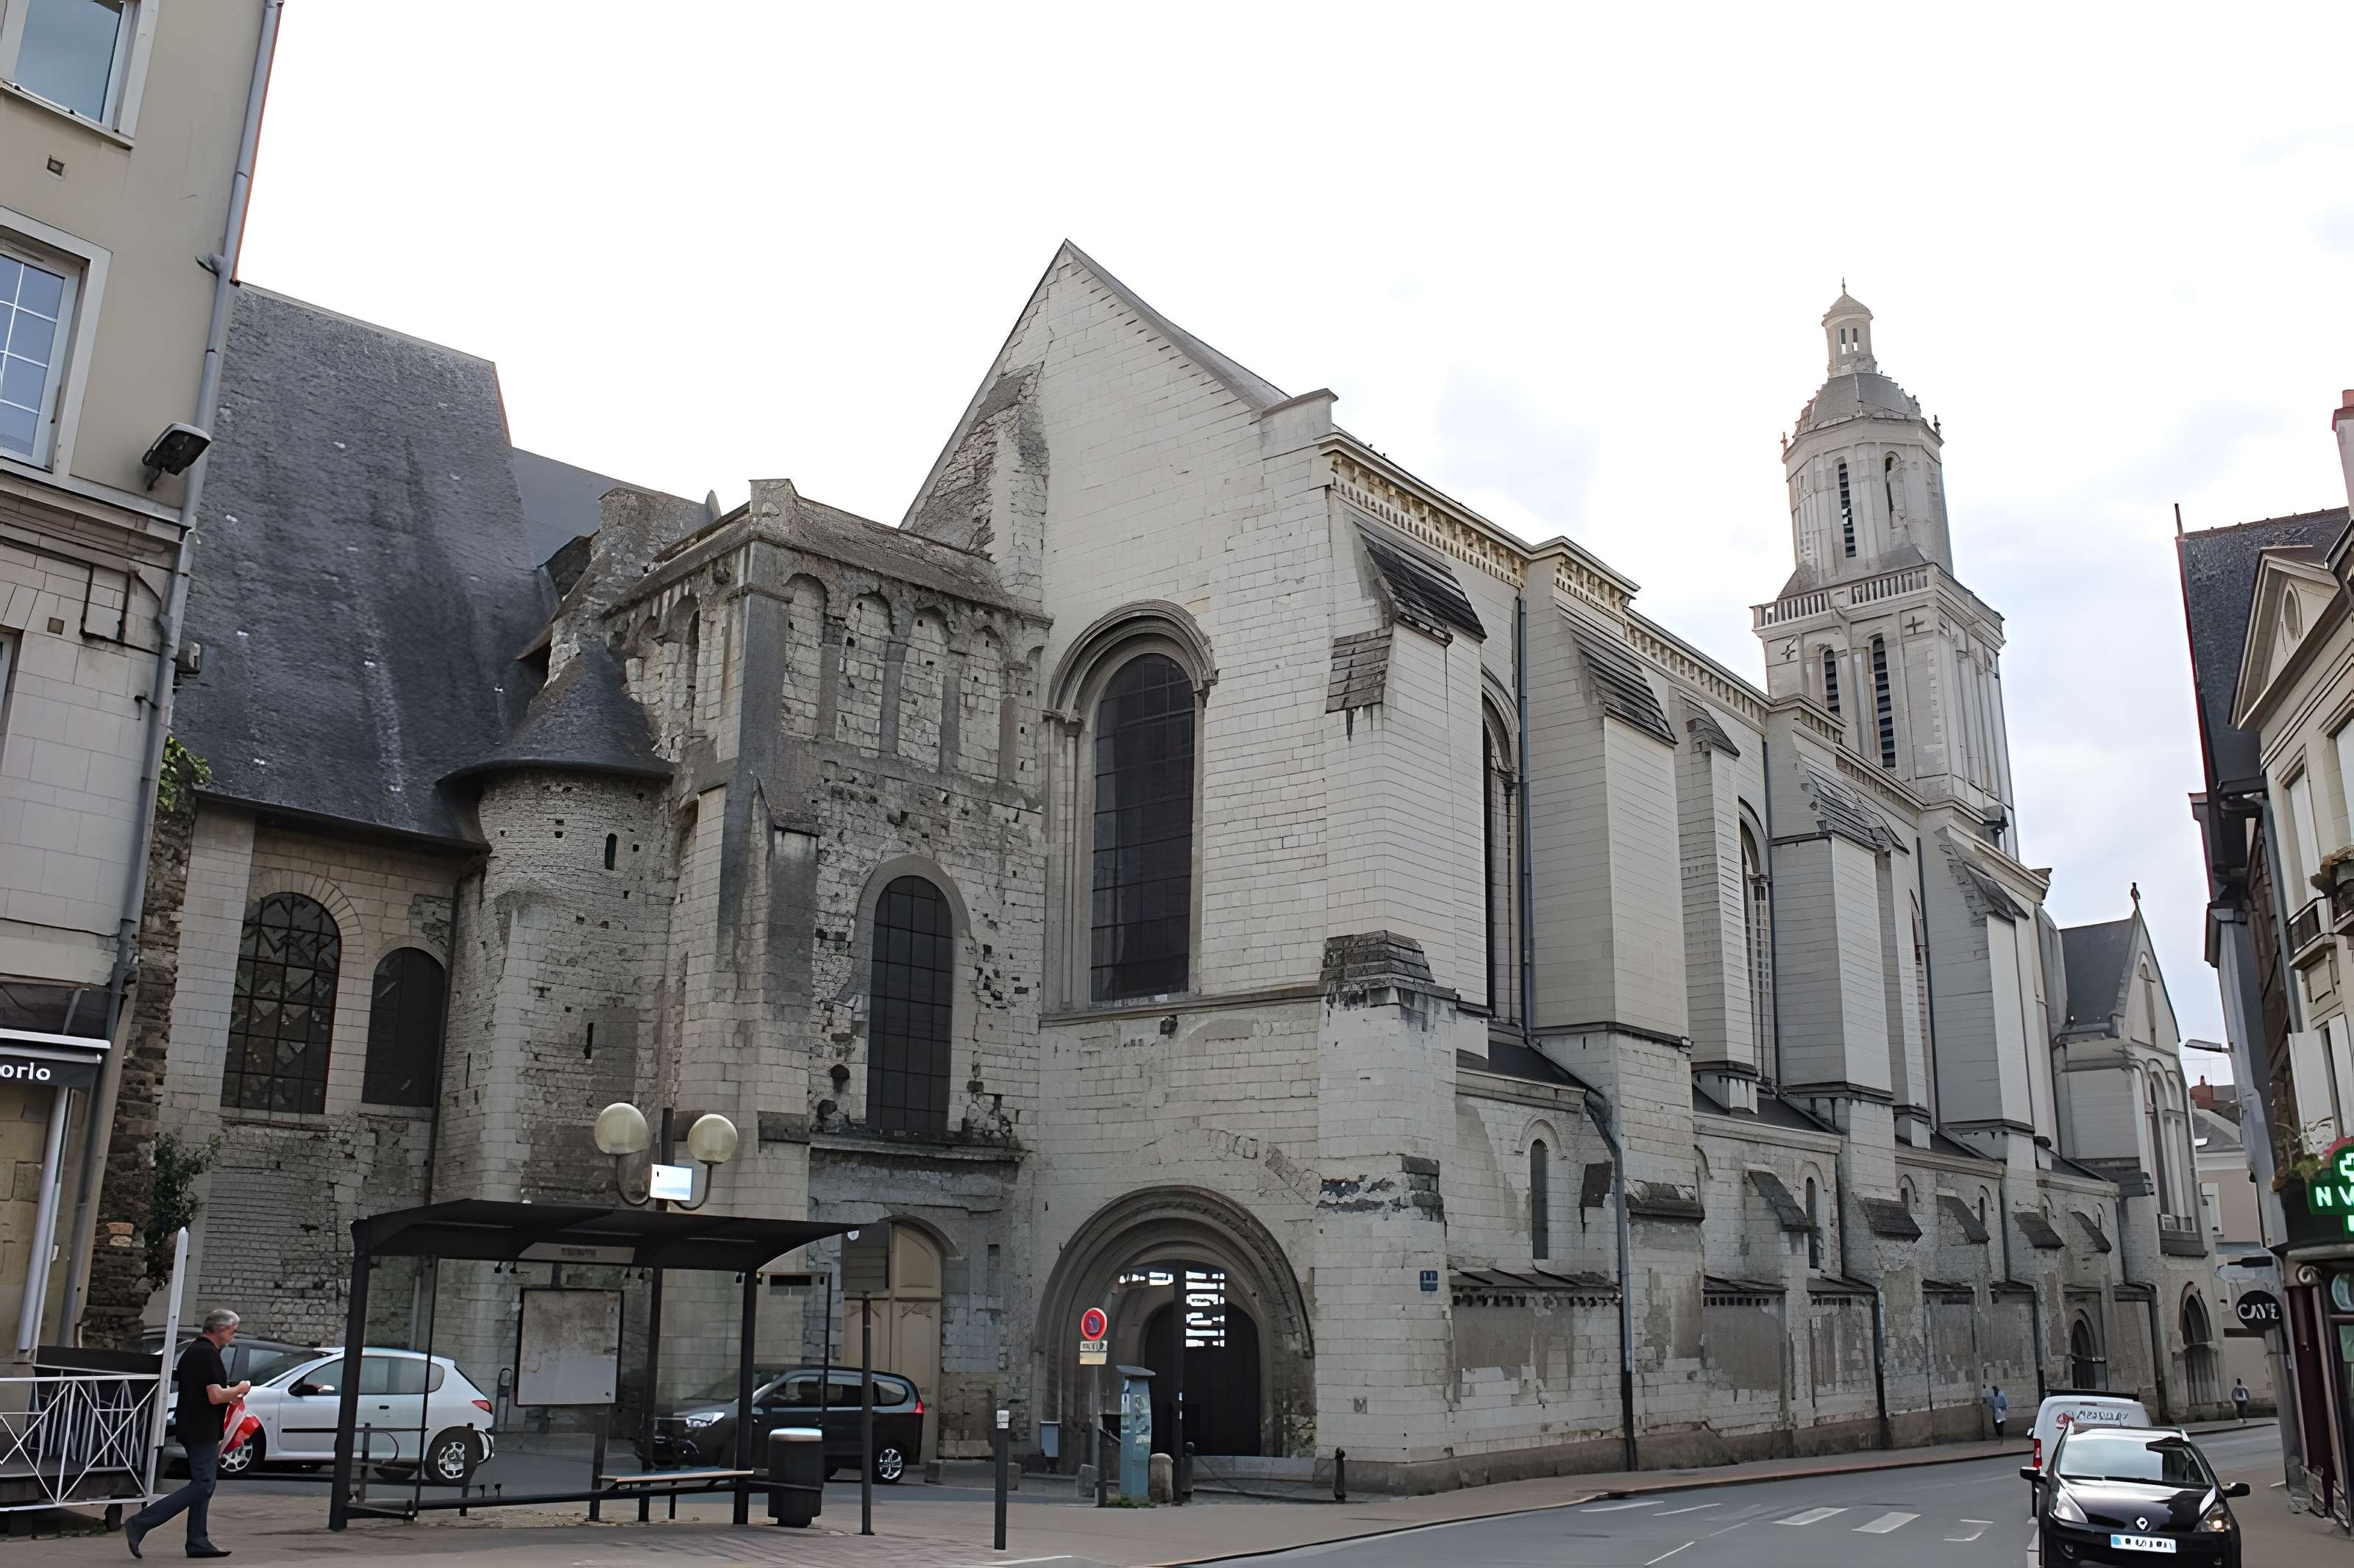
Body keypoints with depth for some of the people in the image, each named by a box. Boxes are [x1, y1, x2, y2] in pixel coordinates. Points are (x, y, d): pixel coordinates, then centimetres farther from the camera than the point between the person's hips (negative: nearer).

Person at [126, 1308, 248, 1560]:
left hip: (192, 1428, 10)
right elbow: (215, 1396, -23)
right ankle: (140, 1523, -11)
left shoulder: (192, 1351, 15)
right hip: (203, 1431, -10)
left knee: (203, 1484, 13)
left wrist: (230, 1395, 18)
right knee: (202, 1485, -9)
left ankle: (198, 1543, 13)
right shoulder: (208, 1354, -16)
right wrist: (239, 1390, -6)